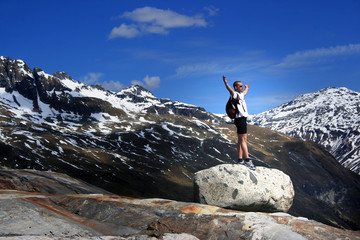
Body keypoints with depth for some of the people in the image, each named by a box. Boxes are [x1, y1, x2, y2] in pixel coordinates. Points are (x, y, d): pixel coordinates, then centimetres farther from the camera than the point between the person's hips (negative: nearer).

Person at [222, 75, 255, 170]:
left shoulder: (240, 95, 20)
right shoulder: (235, 94, -8)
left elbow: (244, 92, 45)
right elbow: (230, 90, -31)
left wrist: (247, 88, 66)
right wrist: (226, 83, -51)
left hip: (242, 119, 10)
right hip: (240, 118, -10)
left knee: (241, 140, 9)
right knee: (243, 139, -13)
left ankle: (240, 160, 12)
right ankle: (247, 159, -18)